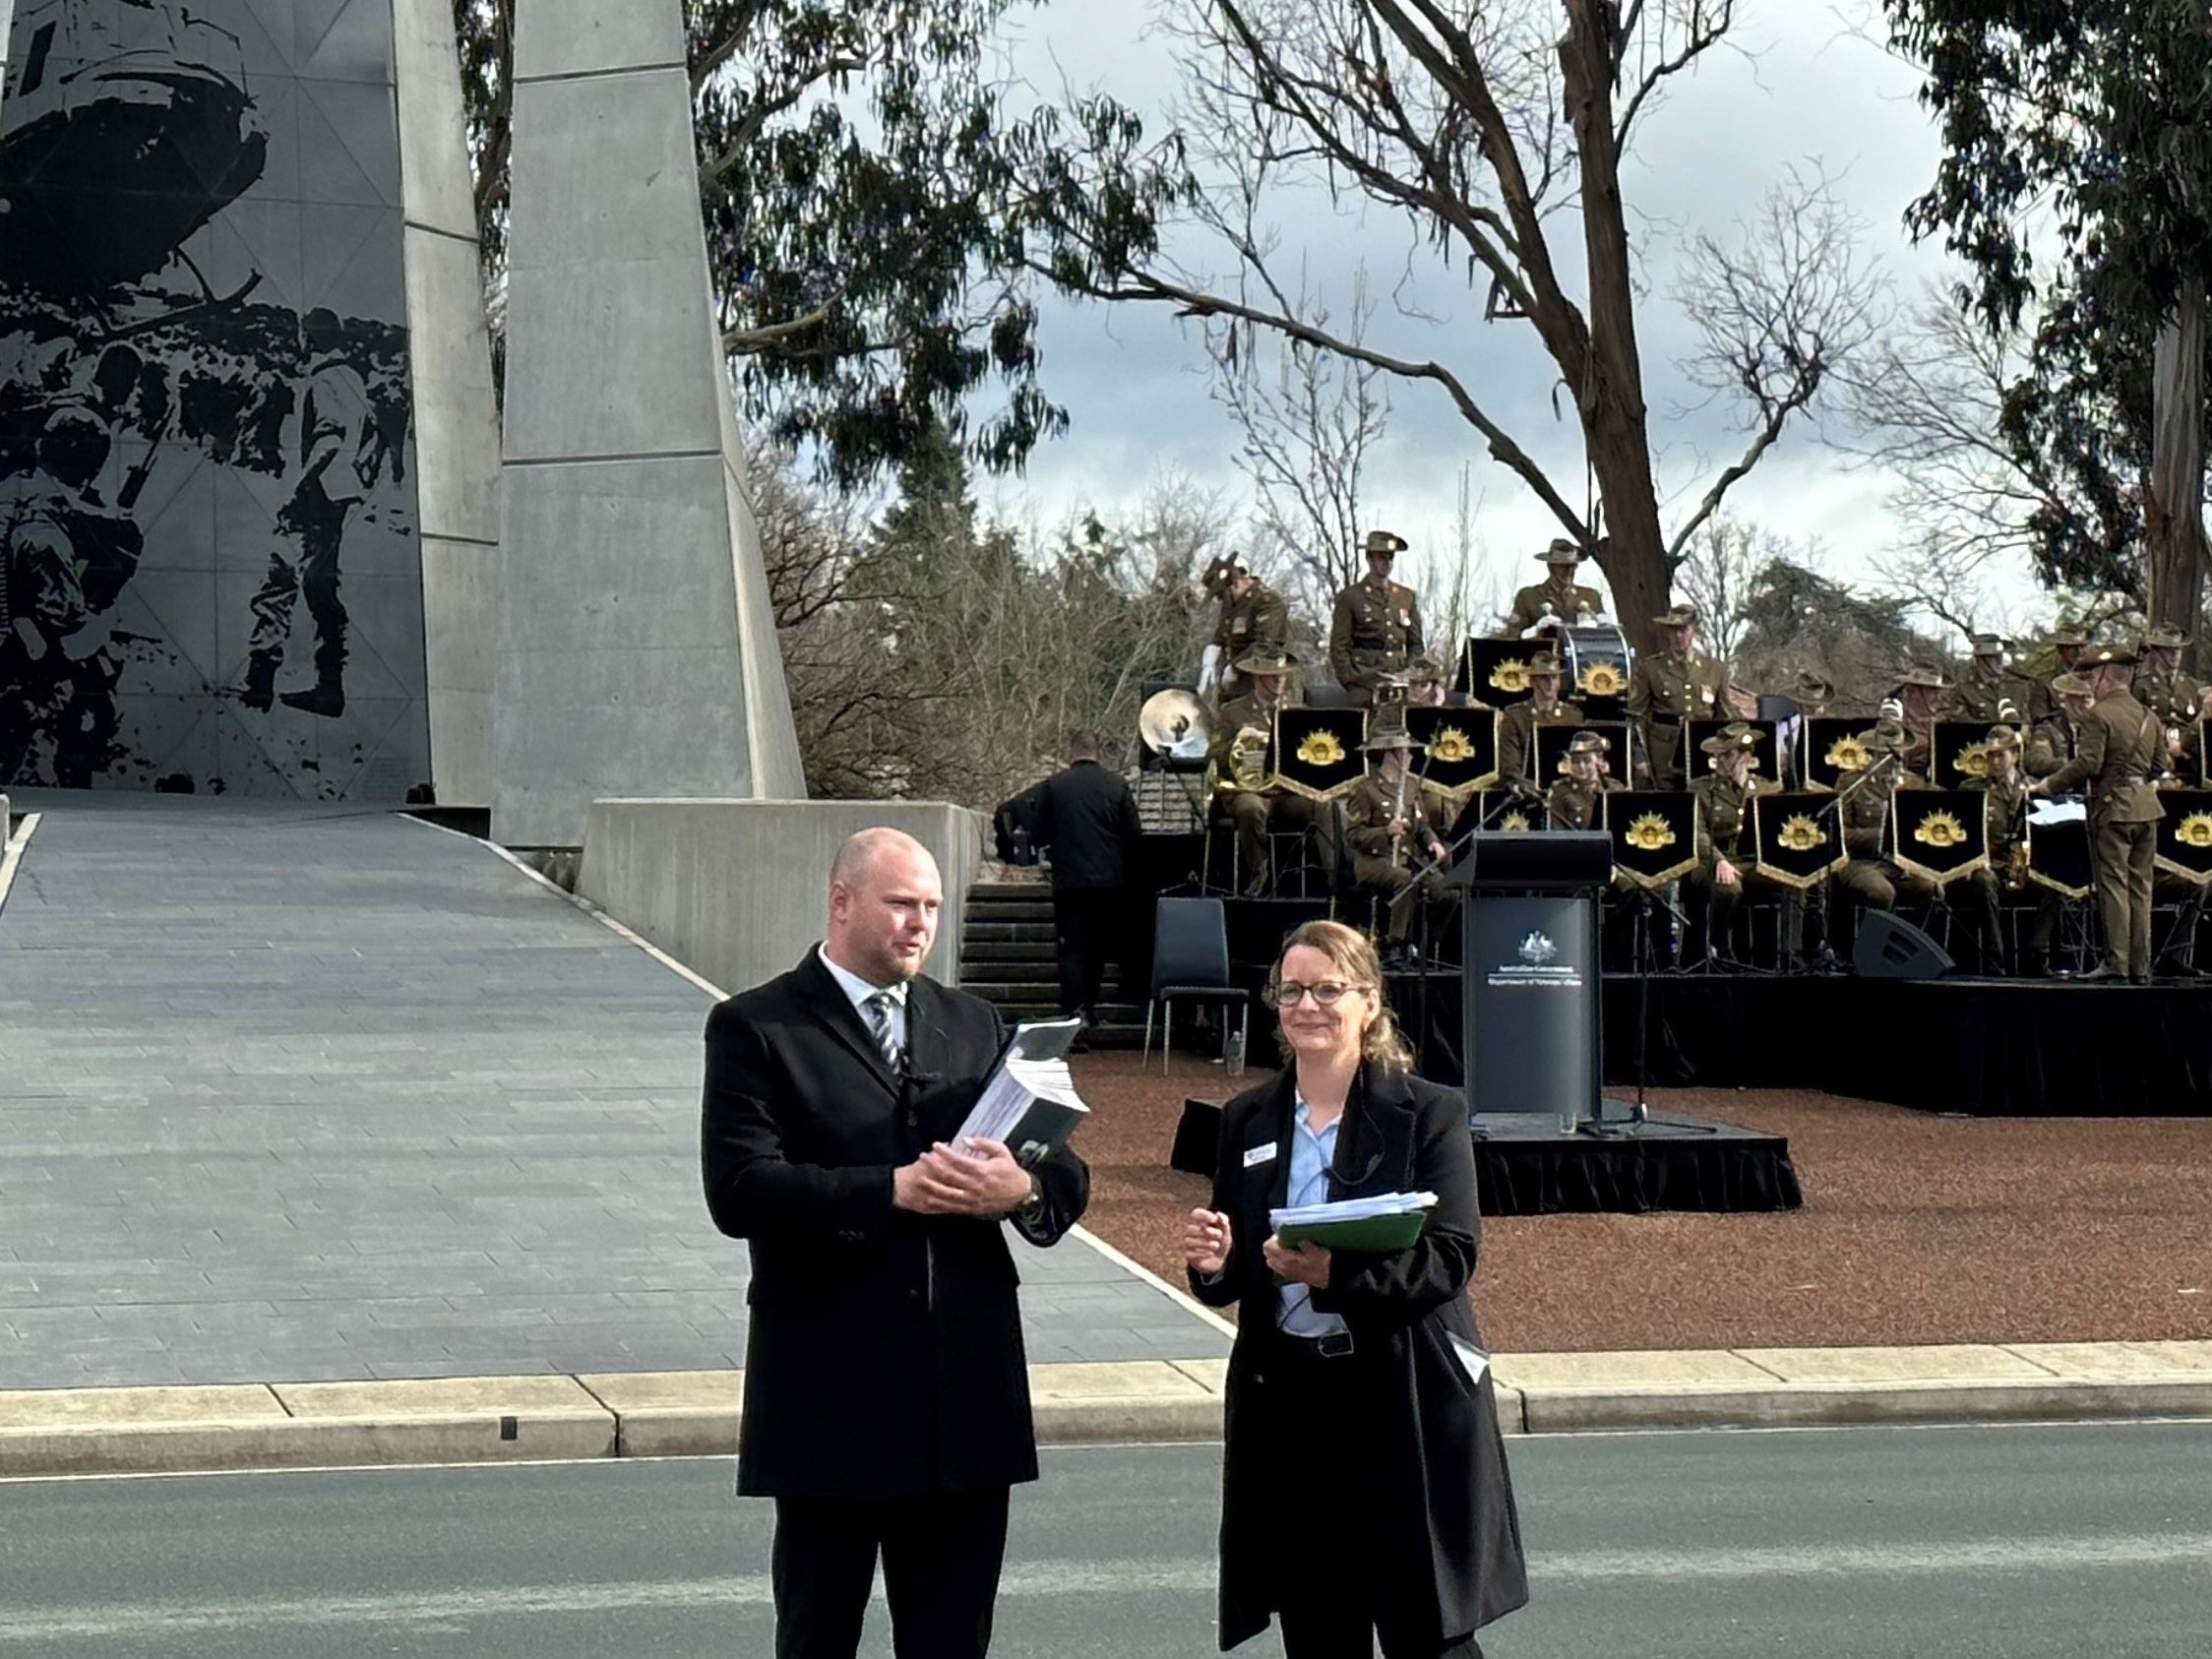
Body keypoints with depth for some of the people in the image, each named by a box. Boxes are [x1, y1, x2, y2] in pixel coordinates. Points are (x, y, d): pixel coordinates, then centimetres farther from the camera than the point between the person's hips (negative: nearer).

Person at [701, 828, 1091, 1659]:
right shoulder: (754, 1029, -2)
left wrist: (1026, 1189, -14)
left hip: (966, 1394, 4)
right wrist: (892, 1191, -22)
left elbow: (1066, 1170, 9)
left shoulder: (974, 1024, 14)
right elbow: (738, 1190, -15)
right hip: (830, 1396, -4)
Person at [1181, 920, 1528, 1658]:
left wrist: (1337, 1275, -27)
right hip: (1286, 1399, 4)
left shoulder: (1428, 1114, -2)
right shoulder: (1247, 1121, 11)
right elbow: (1229, 1282, 15)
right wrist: (1213, 1265, -9)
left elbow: (1449, 1258, -12)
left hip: (1404, 1404, -4)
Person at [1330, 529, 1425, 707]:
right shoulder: (1350, 597, 4)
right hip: (1365, 683, -3)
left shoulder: (1407, 597, 16)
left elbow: (1416, 643, 20)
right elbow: (1338, 647, 1)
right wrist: (1351, 682, -7)